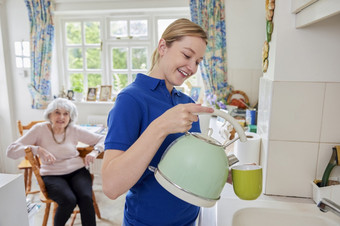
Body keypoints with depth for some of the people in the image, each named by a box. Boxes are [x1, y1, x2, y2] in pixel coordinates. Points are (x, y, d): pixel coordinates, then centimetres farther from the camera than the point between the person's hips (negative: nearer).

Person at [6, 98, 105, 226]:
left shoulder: (74, 130, 3)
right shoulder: (40, 129, -1)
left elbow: (102, 139, 8)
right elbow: (11, 150, -6)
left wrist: (95, 152, -12)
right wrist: (38, 149, -20)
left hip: (77, 171, 1)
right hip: (52, 175, -1)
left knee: (86, 198, -28)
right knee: (69, 200, -28)